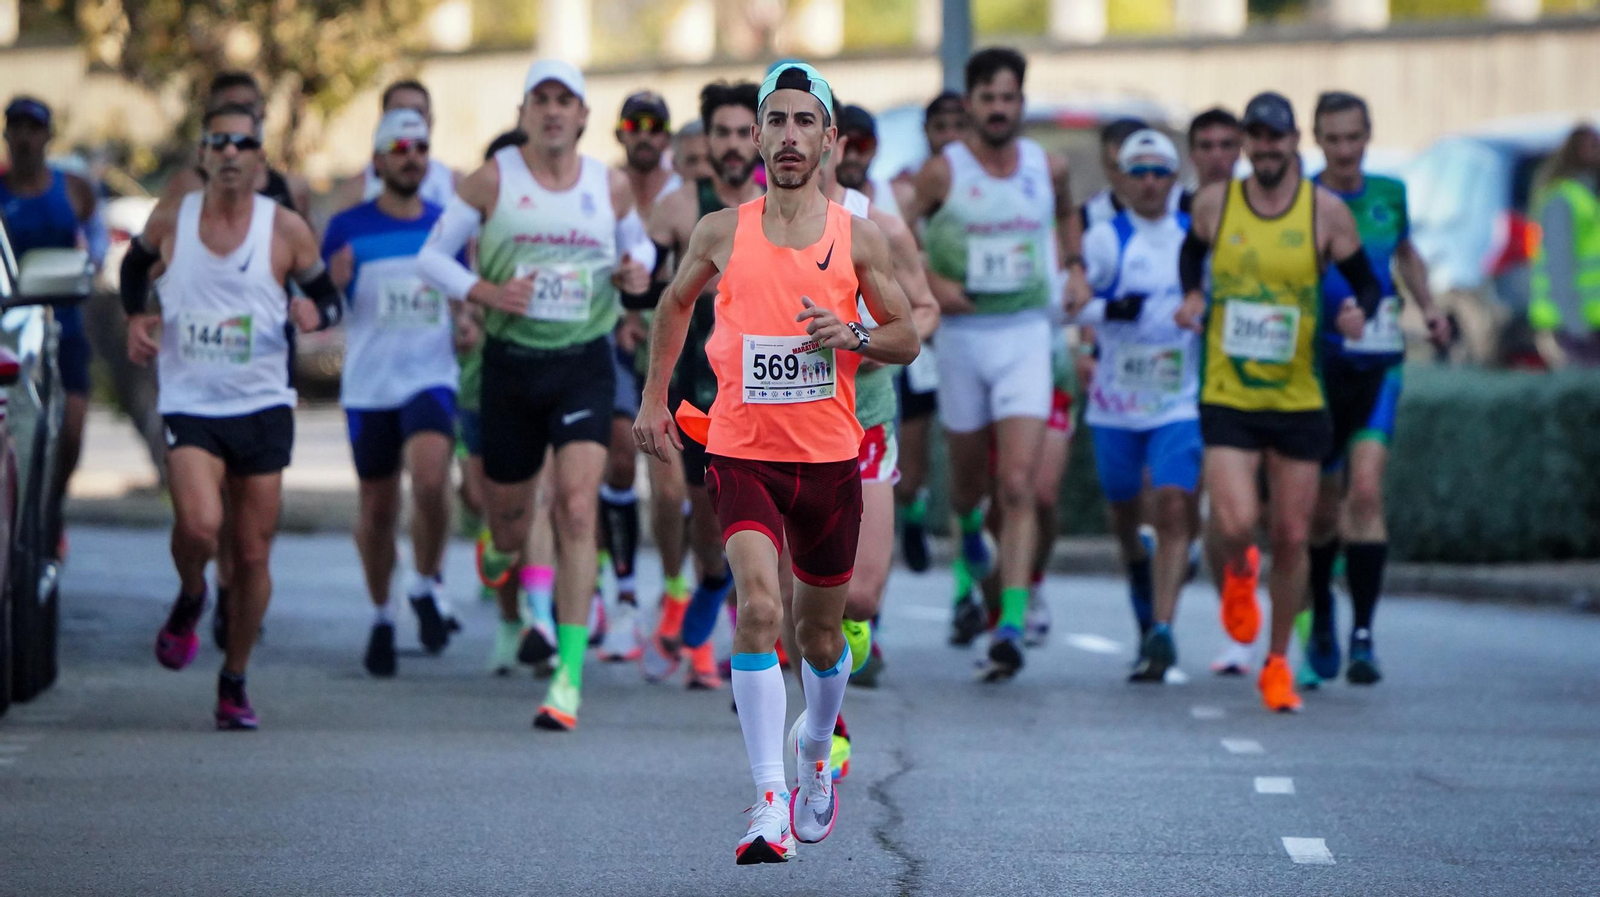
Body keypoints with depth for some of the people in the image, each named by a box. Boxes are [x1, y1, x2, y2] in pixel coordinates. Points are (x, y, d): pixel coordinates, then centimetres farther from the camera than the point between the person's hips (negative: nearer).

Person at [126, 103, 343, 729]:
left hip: (262, 406, 1)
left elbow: (329, 297, 7)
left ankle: (235, 680, 21)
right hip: (189, 403, -1)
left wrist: (315, 313, -17)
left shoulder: (285, 230, -2)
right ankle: (189, 599, 9)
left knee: (253, 554, 4)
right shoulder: (169, 223, 1)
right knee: (200, 524, -25)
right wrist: (135, 318, 2)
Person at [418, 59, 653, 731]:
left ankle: (569, 675, -16)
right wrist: (485, 292, -14)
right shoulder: (493, 181, -2)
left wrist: (637, 270, -1)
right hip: (511, 365, 0)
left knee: (576, 507, -16)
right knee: (508, 511, 9)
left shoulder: (611, 187, 5)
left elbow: (637, 245, 23)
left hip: (585, 366, 0)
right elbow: (432, 257, 3)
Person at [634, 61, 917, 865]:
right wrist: (654, 397, 17)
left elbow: (907, 339, 7)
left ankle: (816, 752, 45)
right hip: (741, 455, -1)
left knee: (819, 633, 14)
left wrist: (852, 336, -13)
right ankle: (770, 804, -26)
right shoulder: (721, 232, 1)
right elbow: (675, 303, 20)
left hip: (829, 459, 2)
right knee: (757, 605, -22)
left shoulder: (858, 238, 0)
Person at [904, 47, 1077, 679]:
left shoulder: (1048, 168, 2)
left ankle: (1012, 627, -17)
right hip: (962, 336, 0)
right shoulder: (944, 171, -6)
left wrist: (1067, 265, 11)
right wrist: (930, 282, -11)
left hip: (1026, 336, 0)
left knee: (1018, 485, -12)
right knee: (969, 478, 15)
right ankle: (969, 533, 53)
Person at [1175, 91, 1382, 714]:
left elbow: (1365, 281, 5)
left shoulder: (1326, 212, -3)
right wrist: (1192, 296, 2)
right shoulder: (1215, 204, 0)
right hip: (1227, 398, 0)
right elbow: (1193, 250, 21)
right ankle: (1233, 572, 22)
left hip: (1300, 400, 0)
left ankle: (1278, 662, 23)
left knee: (1292, 539, 4)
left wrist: (1359, 312, -17)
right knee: (1235, 524, -17)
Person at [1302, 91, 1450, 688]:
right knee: (1323, 508, 7)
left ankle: (1363, 636, -15)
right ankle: (1321, 623, 32)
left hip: (1378, 367, 1)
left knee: (1366, 491, -16)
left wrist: (1427, 306, 11)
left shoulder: (1389, 194, 6)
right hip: (1318, 366, -1)